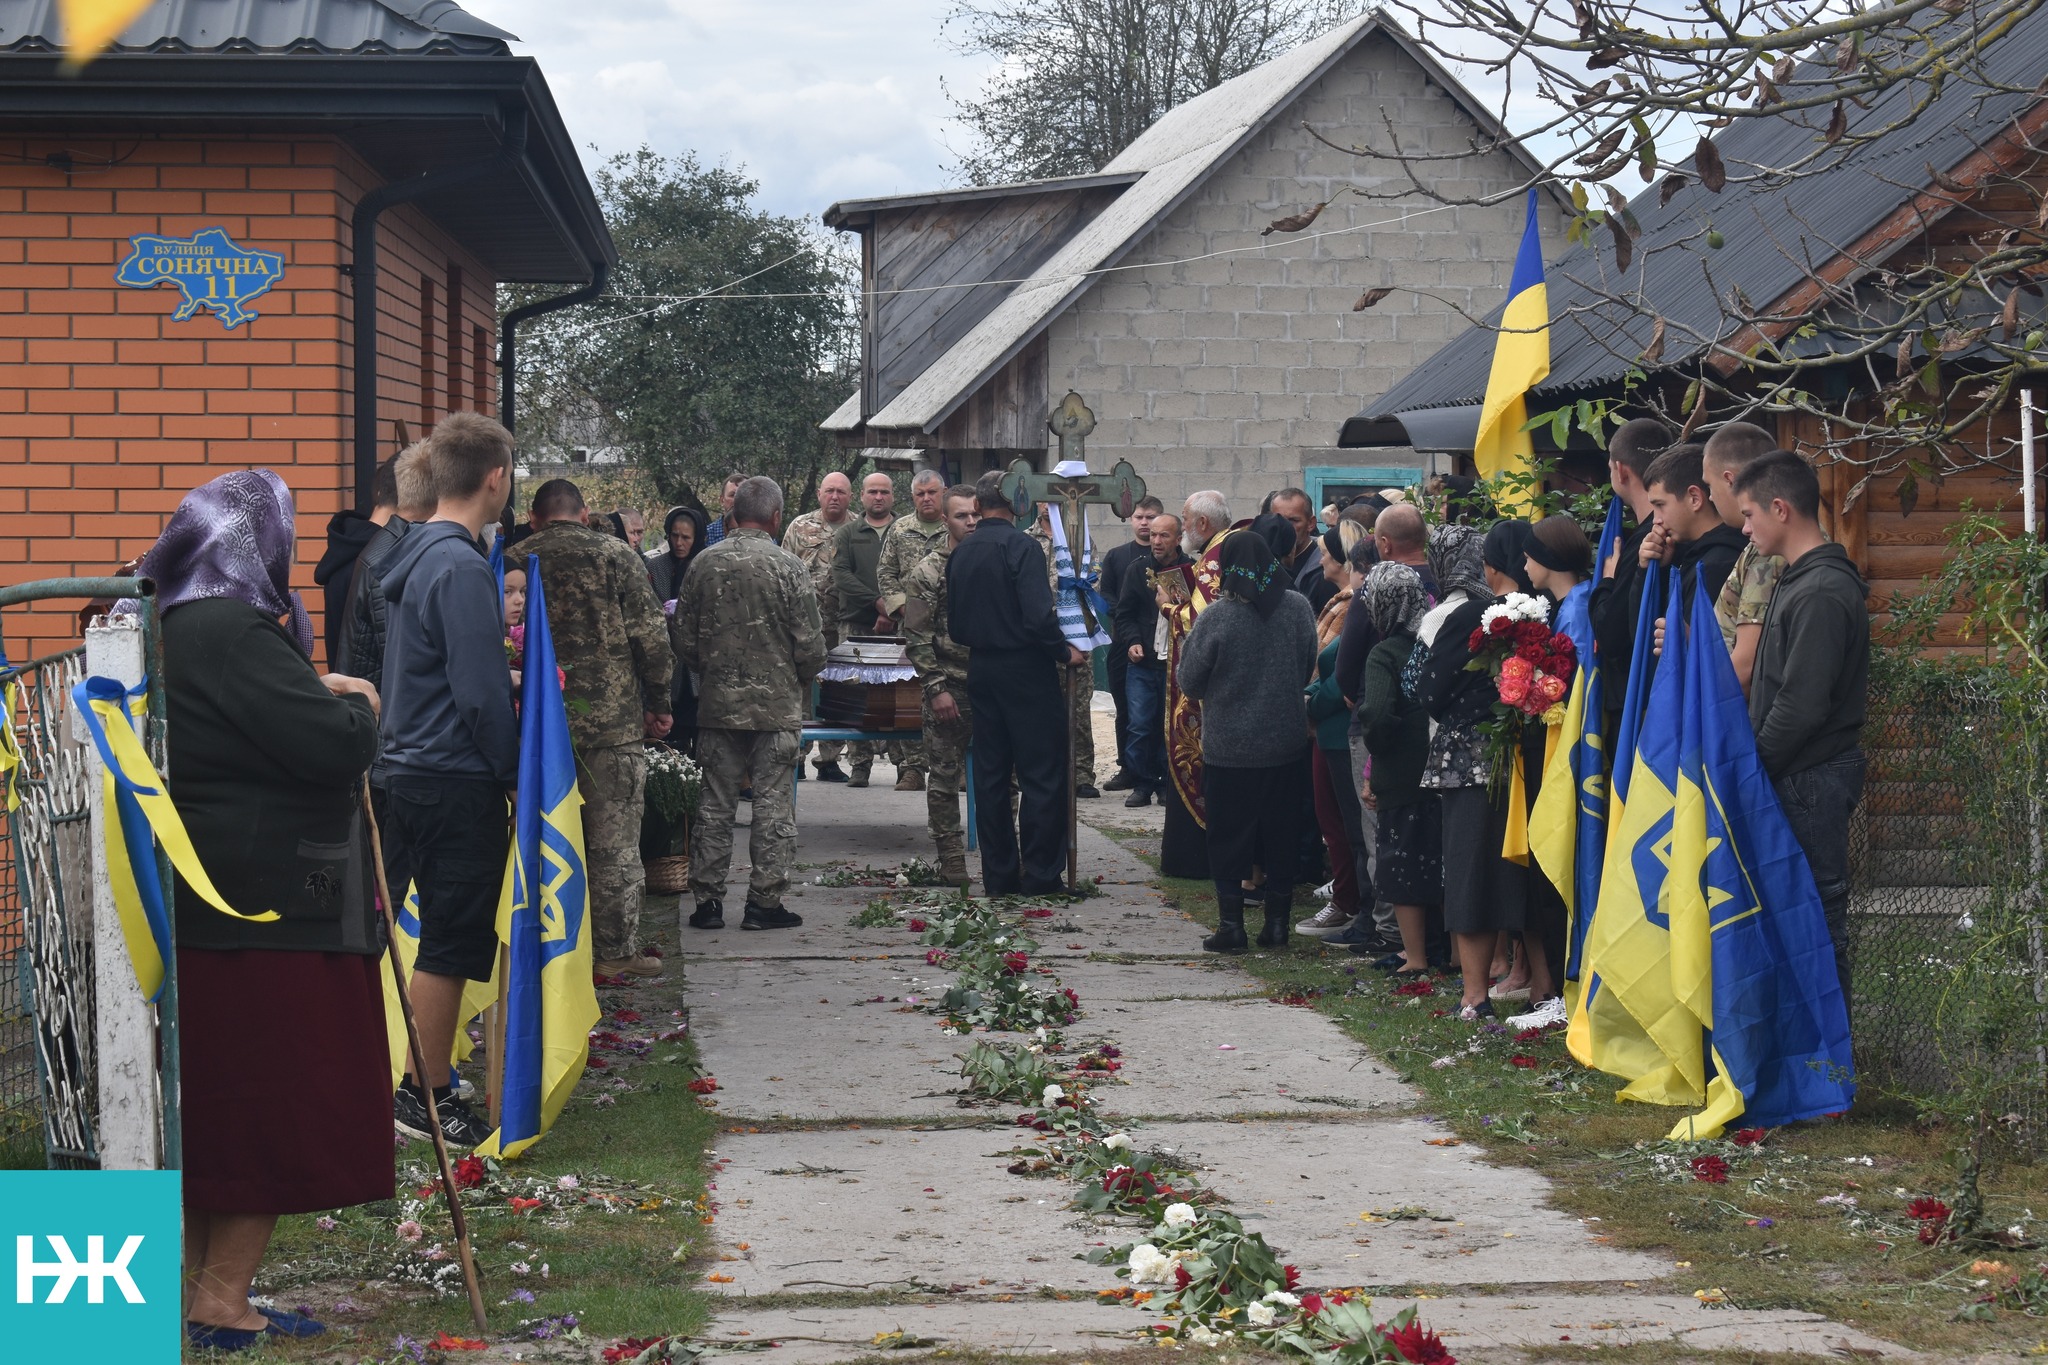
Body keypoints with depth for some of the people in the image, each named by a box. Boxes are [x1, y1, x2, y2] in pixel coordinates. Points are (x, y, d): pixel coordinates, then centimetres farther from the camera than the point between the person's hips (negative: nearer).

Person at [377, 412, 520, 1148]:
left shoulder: (418, 555, 12)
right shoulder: (461, 568, -18)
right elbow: (481, 694, -20)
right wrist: (516, 771, -9)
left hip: (410, 772, 10)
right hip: (459, 781, -10)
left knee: (435, 932, 16)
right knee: (451, 942, -1)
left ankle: (417, 1085, 22)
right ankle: (424, 1097, 7)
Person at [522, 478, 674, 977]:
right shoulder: (616, 554, -4)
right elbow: (650, 635, -7)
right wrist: (658, 702, 3)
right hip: (613, 719, -3)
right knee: (615, 841, 2)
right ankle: (615, 950, 4)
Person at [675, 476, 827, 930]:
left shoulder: (704, 564, 0)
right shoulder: (787, 567, -10)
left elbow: (684, 641, 5)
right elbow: (810, 645, -9)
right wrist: (801, 680, 11)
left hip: (718, 705, 3)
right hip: (777, 705, -3)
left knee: (714, 806, 9)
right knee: (773, 806, 4)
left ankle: (707, 900, 11)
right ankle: (765, 900, 5)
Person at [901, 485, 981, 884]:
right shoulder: (928, 572, -3)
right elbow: (917, 639, -6)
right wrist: (937, 688, -12)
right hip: (950, 690, -4)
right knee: (944, 777, 1)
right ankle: (951, 861, 8)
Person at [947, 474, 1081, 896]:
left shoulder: (960, 553, 6)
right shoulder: (1020, 546, -14)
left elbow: (954, 625, 11)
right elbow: (1038, 615, -22)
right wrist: (1064, 652, -8)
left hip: (980, 668, 6)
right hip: (1025, 670, -6)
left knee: (990, 775, 10)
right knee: (1040, 774, 0)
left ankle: (998, 876, 12)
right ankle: (1040, 875, 0)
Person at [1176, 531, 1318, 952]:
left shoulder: (1217, 617, -18)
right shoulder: (1298, 608, -6)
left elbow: (1189, 681, -10)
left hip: (1229, 748, -3)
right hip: (1287, 743, 4)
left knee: (1228, 839, 8)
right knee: (1281, 836, 14)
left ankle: (1231, 925, 8)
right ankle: (1278, 922, 18)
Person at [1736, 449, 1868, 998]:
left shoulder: (1823, 593, -18)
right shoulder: (1800, 580, 14)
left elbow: (1802, 704, -22)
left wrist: (1750, 766, -12)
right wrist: (1754, 761, 11)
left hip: (1813, 778, -10)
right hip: (1800, 773, 10)